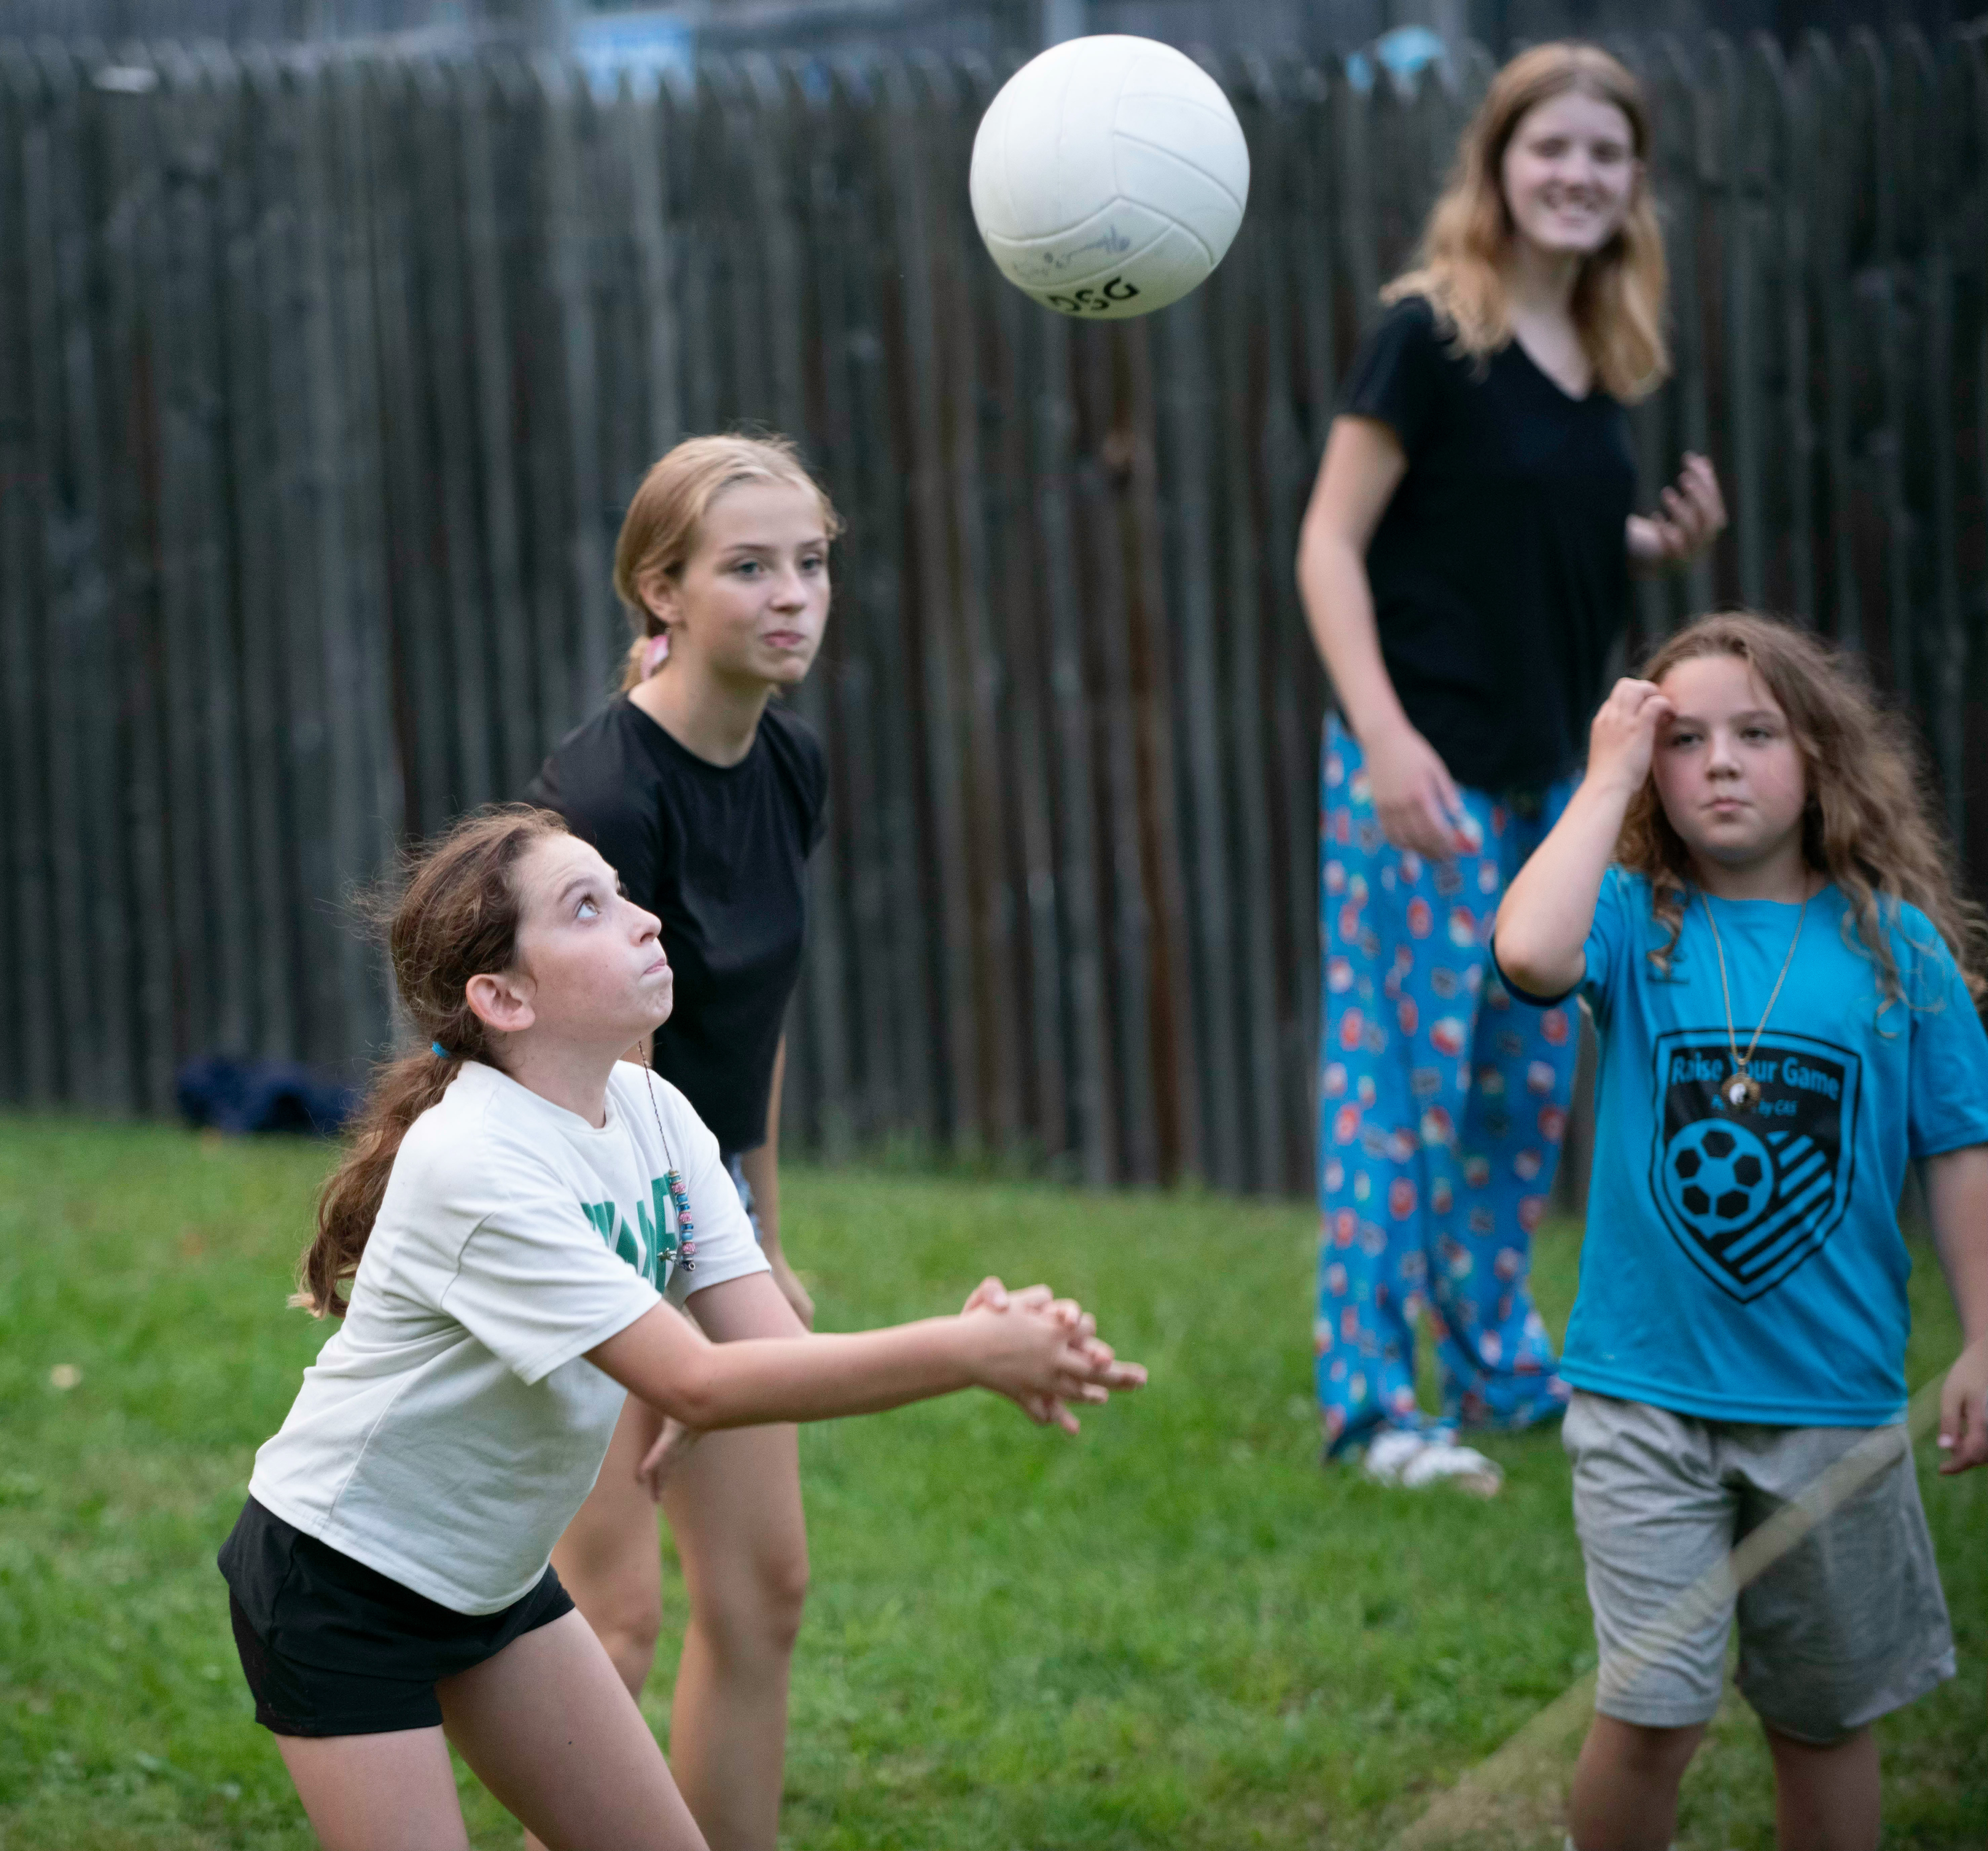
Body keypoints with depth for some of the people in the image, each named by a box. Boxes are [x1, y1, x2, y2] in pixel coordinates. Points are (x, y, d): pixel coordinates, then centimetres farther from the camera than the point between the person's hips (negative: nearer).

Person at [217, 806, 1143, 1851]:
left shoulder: (651, 1113, -4)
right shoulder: (472, 1164, -29)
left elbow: (766, 1339, -13)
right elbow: (699, 1385, -34)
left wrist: (978, 1341, -32)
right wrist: (968, 1355, -37)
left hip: (495, 1574, 8)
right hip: (338, 1583, -8)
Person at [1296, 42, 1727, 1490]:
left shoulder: (1604, 356, 10)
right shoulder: (1430, 336, -11)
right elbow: (1332, 542, -13)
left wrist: (1667, 544, 2)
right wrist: (1386, 738, -23)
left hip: (1548, 771, 7)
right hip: (1426, 772, -7)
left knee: (1532, 1074, 14)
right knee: (1405, 1072, -5)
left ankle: (1501, 1360, 27)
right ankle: (1370, 1399, 2)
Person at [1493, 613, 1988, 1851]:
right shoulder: (1638, 924, -4)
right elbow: (1529, 953, -26)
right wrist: (1609, 775, -16)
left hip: (1836, 1402, 2)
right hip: (1647, 1393, -1)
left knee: (1826, 1716, 14)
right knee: (1652, 1713, -7)